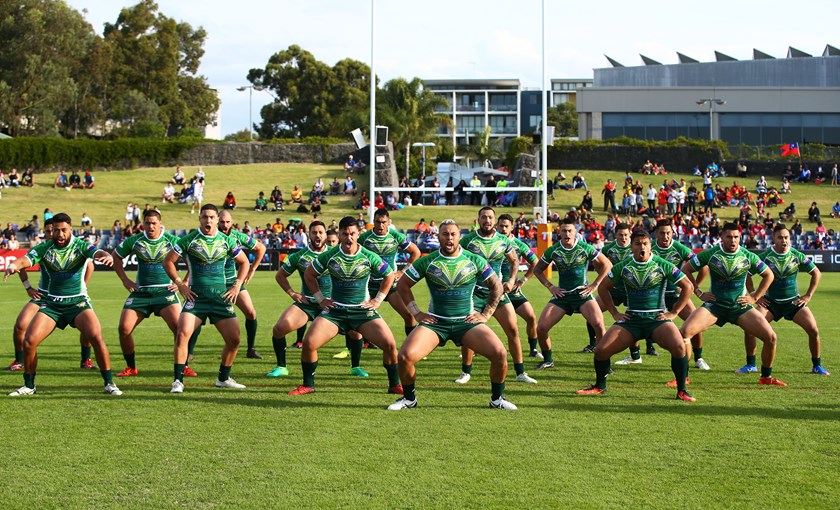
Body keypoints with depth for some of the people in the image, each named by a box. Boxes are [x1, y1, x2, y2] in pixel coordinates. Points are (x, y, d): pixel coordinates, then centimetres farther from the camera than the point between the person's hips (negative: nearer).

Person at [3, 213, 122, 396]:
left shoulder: (80, 246, -6)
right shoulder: (44, 248, -1)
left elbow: (97, 253, -24)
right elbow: (26, 259, -16)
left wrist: (107, 256, -49)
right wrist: (14, 266, -40)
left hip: (78, 302, -2)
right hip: (51, 304, 2)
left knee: (96, 337, -23)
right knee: (29, 341, -10)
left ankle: (109, 383, -9)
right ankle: (29, 386, 10)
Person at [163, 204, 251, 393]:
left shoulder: (226, 241, 5)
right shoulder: (189, 240, -2)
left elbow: (244, 262, 19)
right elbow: (168, 261, 5)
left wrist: (237, 285, 8)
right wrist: (180, 284, -2)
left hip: (222, 298, 3)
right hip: (196, 297, -3)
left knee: (234, 339, -2)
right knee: (183, 334, -19)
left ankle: (223, 378, 18)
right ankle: (178, 380, -10)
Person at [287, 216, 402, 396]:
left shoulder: (369, 257, -6)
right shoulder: (329, 256, -5)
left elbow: (389, 276, 11)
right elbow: (309, 274, 11)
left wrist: (377, 300, 5)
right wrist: (320, 299, 5)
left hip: (363, 310, 0)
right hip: (335, 310, 1)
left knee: (389, 344, -17)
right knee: (309, 343, -17)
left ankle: (395, 385, 5)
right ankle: (308, 385, 4)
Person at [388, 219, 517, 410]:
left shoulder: (475, 261, 0)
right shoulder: (427, 262, -1)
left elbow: (497, 287, 11)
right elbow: (402, 285, 8)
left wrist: (485, 314, 3)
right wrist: (417, 313, 2)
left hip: (467, 321, 0)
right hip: (435, 322, 0)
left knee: (499, 354, -19)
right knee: (405, 356, -22)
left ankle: (497, 398, 5)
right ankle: (409, 399, 6)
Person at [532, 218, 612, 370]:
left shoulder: (586, 248, -6)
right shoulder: (553, 251, -1)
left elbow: (607, 264, 4)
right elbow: (537, 270, 14)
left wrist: (595, 285, -1)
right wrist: (550, 286, 3)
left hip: (583, 294, -2)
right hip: (561, 294, 2)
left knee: (598, 324, -24)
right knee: (541, 328, -10)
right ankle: (548, 360, 14)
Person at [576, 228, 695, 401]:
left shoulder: (663, 265, -4)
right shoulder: (623, 266, 3)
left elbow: (687, 286, 3)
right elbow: (603, 287, 16)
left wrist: (673, 313, -1)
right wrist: (614, 313, 9)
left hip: (657, 318, -2)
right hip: (631, 319, 2)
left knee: (678, 346, -29)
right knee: (601, 350, -10)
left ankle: (682, 390, -12)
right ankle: (599, 387, 17)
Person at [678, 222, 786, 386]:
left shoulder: (748, 256, -3)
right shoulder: (710, 254, -7)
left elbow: (768, 275, 11)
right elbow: (686, 269, 3)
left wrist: (755, 297, 4)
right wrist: (699, 293, 0)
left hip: (741, 307, 1)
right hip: (714, 305, -1)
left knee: (771, 337, -11)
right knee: (685, 332, -23)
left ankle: (766, 376, 12)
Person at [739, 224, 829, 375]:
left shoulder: (797, 256, -6)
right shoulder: (764, 256, -10)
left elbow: (816, 273, 5)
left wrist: (808, 296, -1)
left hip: (793, 301, 1)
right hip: (770, 302, -1)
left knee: (814, 330, -13)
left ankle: (817, 366, 7)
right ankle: (750, 365, 1)